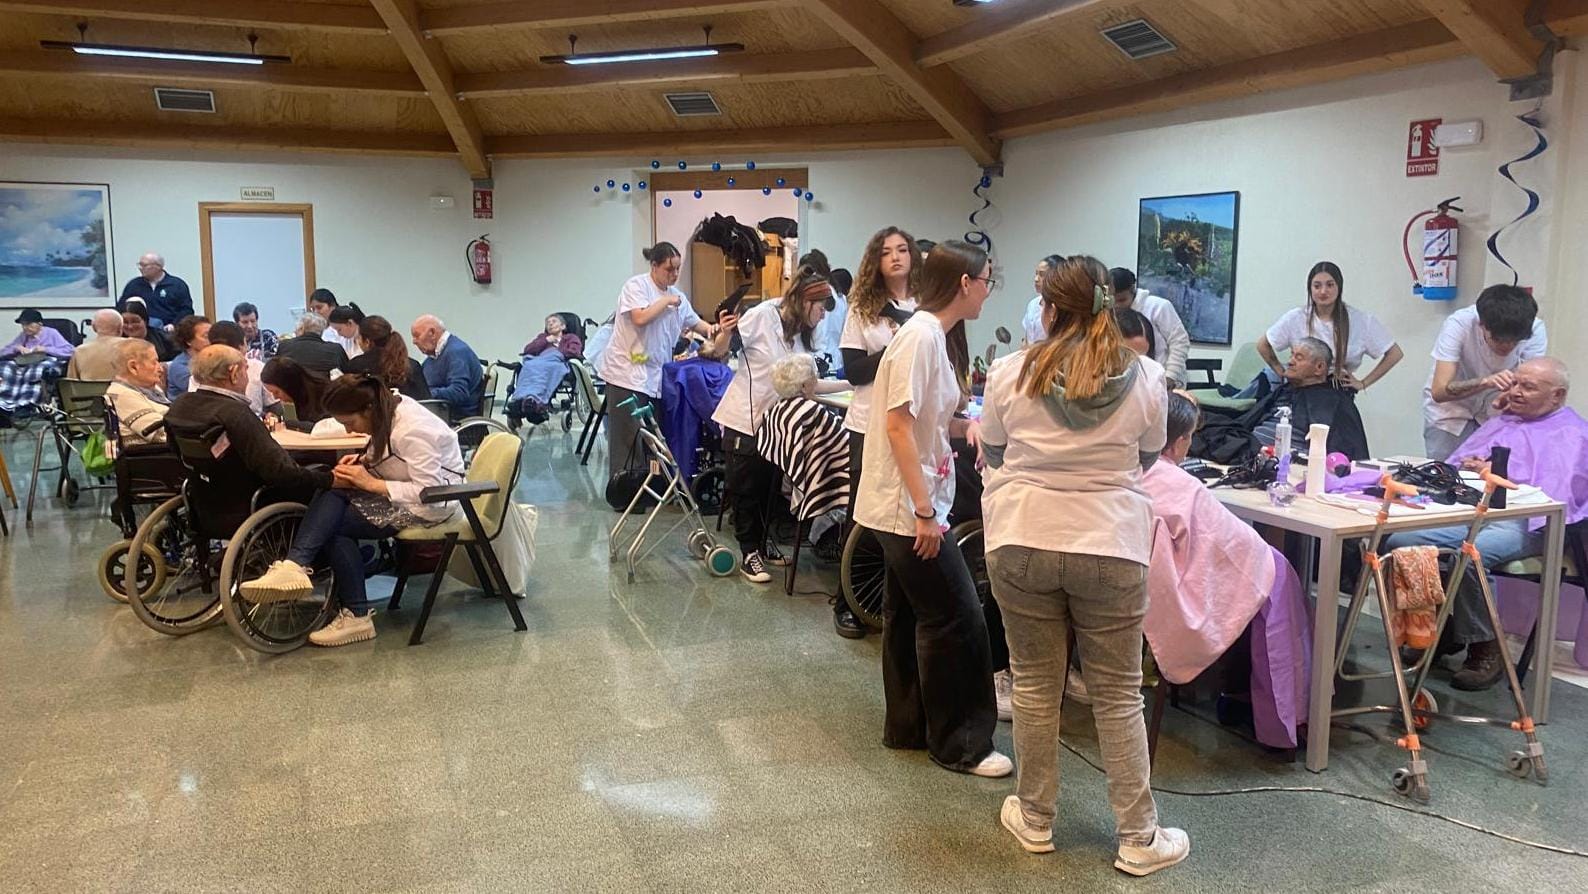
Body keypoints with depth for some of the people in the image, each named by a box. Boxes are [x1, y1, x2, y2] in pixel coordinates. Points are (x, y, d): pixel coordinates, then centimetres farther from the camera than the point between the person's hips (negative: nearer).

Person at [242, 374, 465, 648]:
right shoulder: (388, 411, 1)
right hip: (405, 490, 8)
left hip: (431, 505, -8)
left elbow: (428, 492, -26)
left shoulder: (413, 430, -24)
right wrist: (362, 461, -5)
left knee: (334, 523, -16)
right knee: (332, 494, -15)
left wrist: (371, 483, -21)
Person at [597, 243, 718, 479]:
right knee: (628, 438, -6)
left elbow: (695, 322, 20)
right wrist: (666, 302, -9)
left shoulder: (677, 295, 15)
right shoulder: (636, 285, -6)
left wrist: (712, 329, -2)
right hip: (627, 373, -7)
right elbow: (640, 318, -21)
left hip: (656, 377, 7)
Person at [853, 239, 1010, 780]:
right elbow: (898, 424, -22)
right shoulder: (922, 335, -18)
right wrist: (924, 509, -23)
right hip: (909, 505, -10)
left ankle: (908, 727, 30)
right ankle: (959, 744, 8)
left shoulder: (938, 335, 11)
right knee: (957, 620, -4)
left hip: (911, 505, 10)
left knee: (910, 614, 17)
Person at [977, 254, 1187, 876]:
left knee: (1035, 684, 13)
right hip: (1111, 548, 0)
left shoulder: (1011, 372, -4)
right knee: (1118, 695, 10)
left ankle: (1035, 819, 27)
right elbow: (1147, 458, 10)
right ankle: (1138, 838, 21)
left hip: (1021, 543, 0)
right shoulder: (1145, 377, -3)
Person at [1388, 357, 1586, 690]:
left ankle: (1486, 650, -18)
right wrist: (1466, 468, 0)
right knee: (1400, 542, -14)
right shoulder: (1501, 422, 27)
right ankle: (1441, 627, 0)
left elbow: (1552, 495, -11)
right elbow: (1455, 466, 24)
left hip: (1522, 524, -7)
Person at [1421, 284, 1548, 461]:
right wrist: (1485, 381, -48)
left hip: (1497, 412, 2)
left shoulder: (1535, 330, -22)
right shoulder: (1458, 325, -28)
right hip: (1450, 409, -2)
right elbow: (1438, 391, -33)